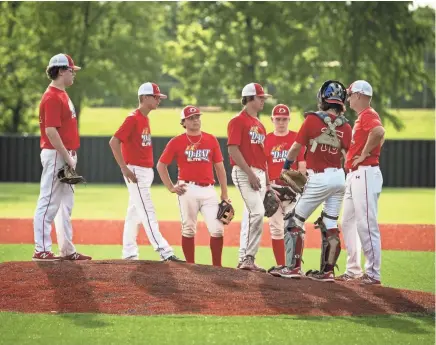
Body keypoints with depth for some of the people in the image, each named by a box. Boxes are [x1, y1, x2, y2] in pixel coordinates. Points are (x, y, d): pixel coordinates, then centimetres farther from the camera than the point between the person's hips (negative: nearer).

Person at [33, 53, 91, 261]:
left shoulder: (62, 95, 16)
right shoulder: (52, 97, -16)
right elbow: (50, 131, -22)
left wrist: (71, 157, 16)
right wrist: (67, 158, -21)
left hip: (66, 156, 11)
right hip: (55, 156, -11)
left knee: (65, 205, 13)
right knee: (49, 203, -8)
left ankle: (67, 250, 18)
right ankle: (41, 251, -8)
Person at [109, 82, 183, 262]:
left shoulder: (145, 119, 14)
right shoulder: (133, 119, -14)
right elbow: (114, 142, -20)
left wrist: (149, 170, 15)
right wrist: (125, 169, -21)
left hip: (146, 171, 10)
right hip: (135, 172, -10)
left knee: (134, 212, 12)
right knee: (147, 213, -12)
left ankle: (129, 253, 17)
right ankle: (164, 252, -18)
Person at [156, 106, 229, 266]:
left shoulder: (211, 140, 10)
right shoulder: (177, 142, 4)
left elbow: (219, 167, 12)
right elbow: (161, 165, 8)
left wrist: (224, 193, 7)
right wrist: (171, 187, 0)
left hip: (208, 190, 2)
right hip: (188, 190, -2)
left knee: (217, 229, -8)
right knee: (188, 229, 3)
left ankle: (217, 267, 2)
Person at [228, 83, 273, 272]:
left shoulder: (260, 125, 21)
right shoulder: (238, 121, -6)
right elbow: (233, 150, -14)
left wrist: (267, 180, 18)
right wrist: (251, 174, -20)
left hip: (259, 174, 9)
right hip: (244, 173, -9)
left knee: (253, 216, 8)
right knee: (257, 212, -21)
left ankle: (245, 259, 12)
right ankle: (248, 258, -21)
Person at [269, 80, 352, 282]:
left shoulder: (312, 119, -9)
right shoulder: (345, 126, 3)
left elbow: (296, 147, -5)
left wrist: (285, 167, 8)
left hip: (318, 178, -5)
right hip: (339, 177, 5)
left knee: (295, 220, 4)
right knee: (330, 225, 11)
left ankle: (293, 267, -1)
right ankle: (327, 271, 10)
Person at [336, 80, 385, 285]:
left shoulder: (369, 115, -12)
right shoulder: (361, 117, 20)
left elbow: (379, 132, -33)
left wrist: (364, 154, -23)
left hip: (365, 174, -11)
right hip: (354, 175, 11)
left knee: (366, 224, -12)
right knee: (348, 223, 14)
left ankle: (373, 274, -12)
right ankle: (353, 270, 19)